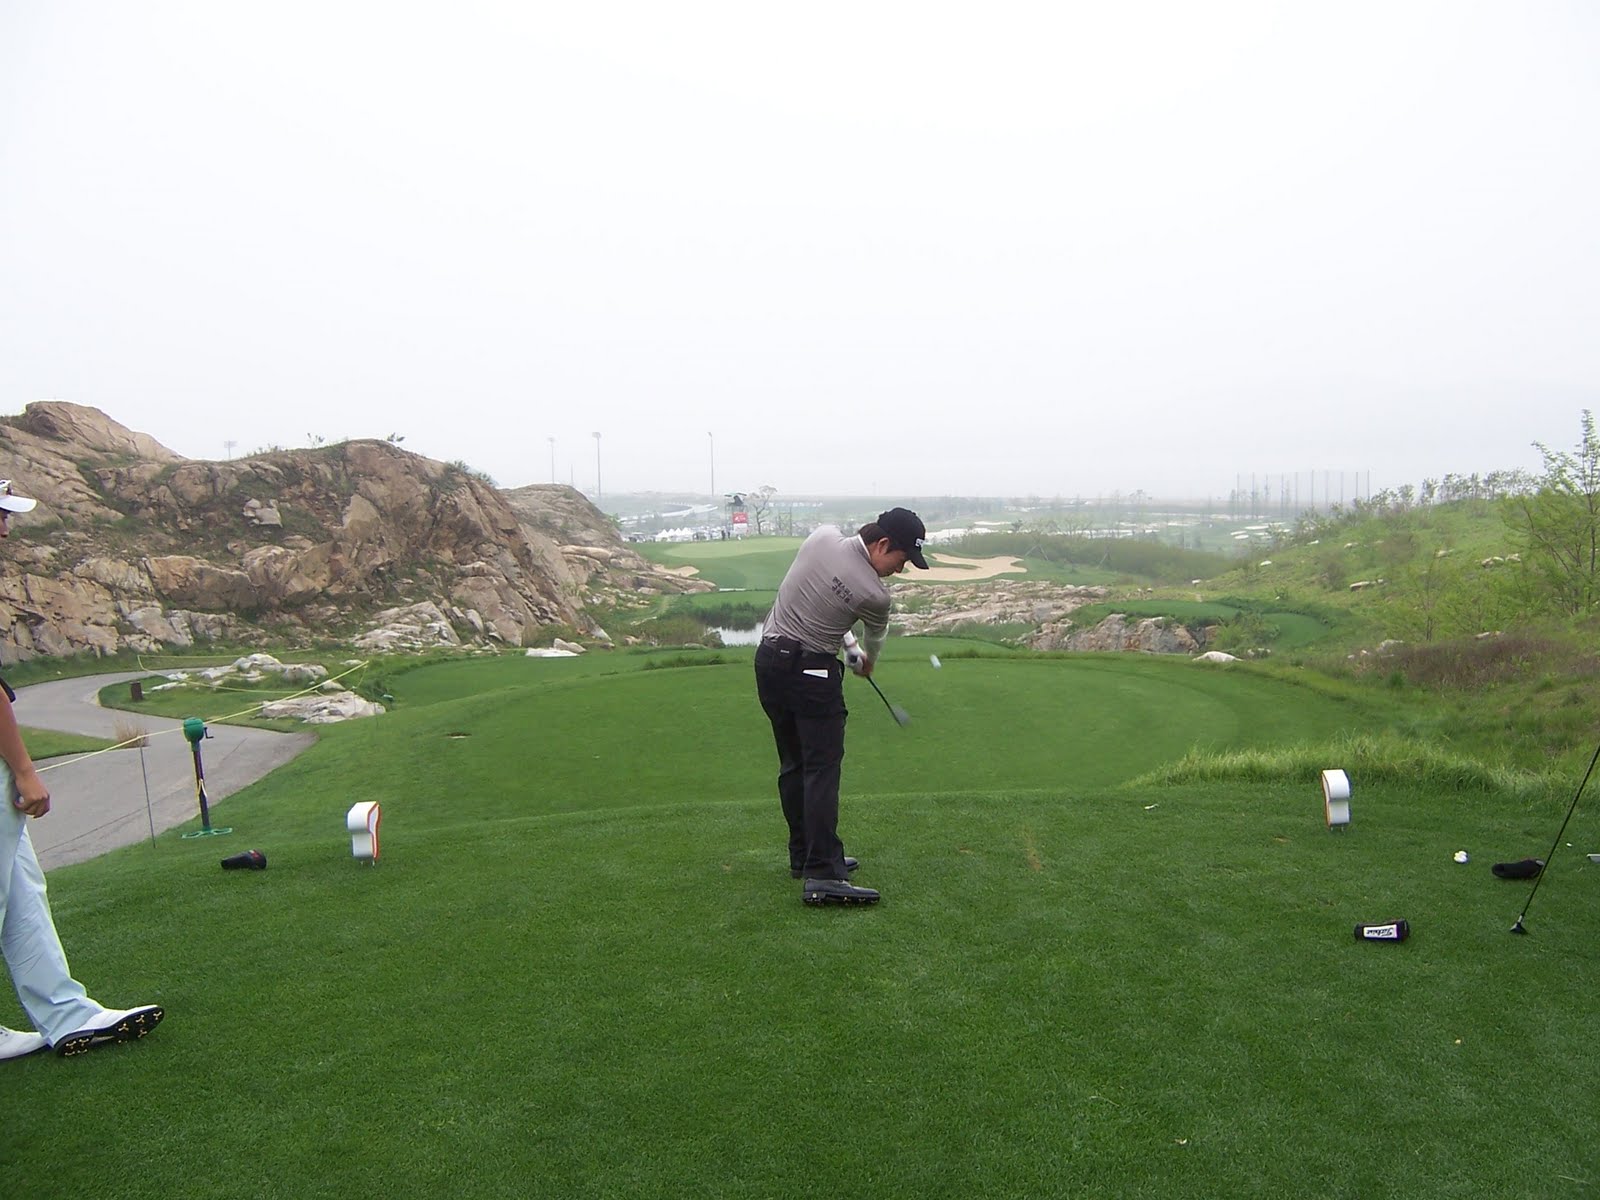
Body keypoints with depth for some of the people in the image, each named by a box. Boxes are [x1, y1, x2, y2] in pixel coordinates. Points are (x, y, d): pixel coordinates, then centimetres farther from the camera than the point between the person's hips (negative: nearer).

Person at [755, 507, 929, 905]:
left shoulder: (823, 536, -1)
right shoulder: (874, 595, -14)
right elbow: (875, 637, 10)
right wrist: (867, 662, 32)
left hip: (769, 658, 8)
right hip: (811, 672, -8)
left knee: (794, 764, 14)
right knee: (822, 768, -9)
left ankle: (804, 855, 23)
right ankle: (822, 875, -15)